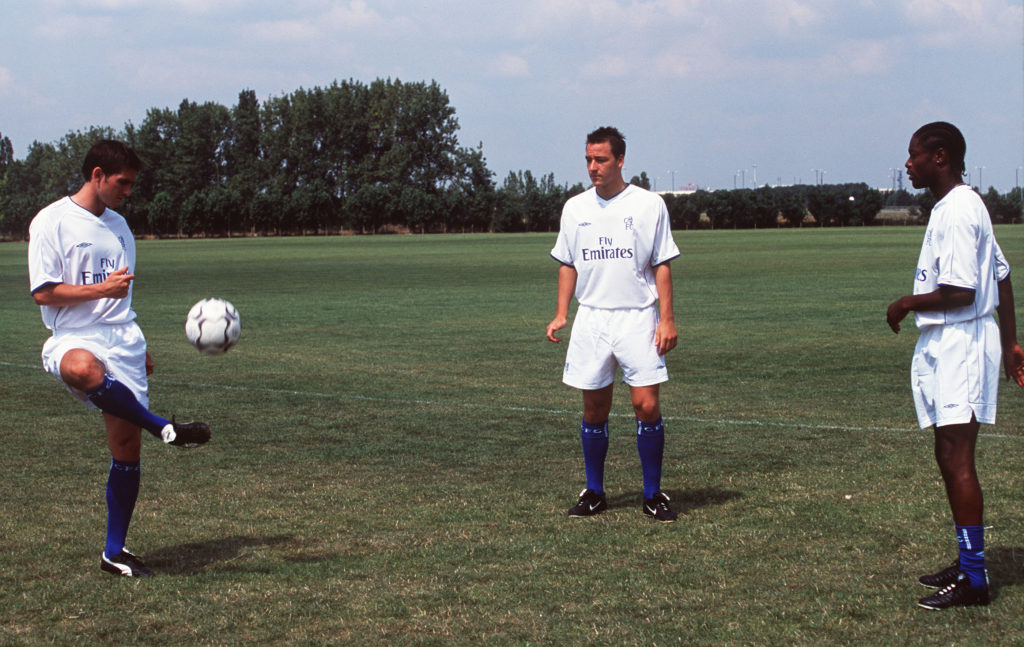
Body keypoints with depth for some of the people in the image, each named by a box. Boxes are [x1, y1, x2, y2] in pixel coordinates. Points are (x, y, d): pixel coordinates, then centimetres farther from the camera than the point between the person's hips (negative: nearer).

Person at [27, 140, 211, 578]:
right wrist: (103, 289, -14)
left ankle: (114, 551, 11)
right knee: (83, 369, -44)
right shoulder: (51, 222, -2)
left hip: (122, 342, 6)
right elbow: (43, 293, -9)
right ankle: (164, 429, -32)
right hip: (73, 340, -6)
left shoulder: (118, 225, 19)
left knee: (127, 448, 0)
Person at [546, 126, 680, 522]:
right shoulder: (575, 208, 9)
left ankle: (653, 494, 3)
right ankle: (594, 494, 16)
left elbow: (662, 266, 0)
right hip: (591, 320, 3)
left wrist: (667, 319, -7)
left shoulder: (649, 204, -1)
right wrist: (560, 315, 6)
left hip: (638, 318, -3)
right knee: (594, 409, 5)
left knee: (647, 404, -9)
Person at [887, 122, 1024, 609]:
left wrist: (908, 303, -9)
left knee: (957, 459, -10)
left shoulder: (957, 213, -17)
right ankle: (969, 563, 23)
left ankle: (973, 580, -8)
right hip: (946, 345, 11)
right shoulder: (961, 206, 16)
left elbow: (960, 292, -24)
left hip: (960, 345, -11)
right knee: (949, 458, 14)